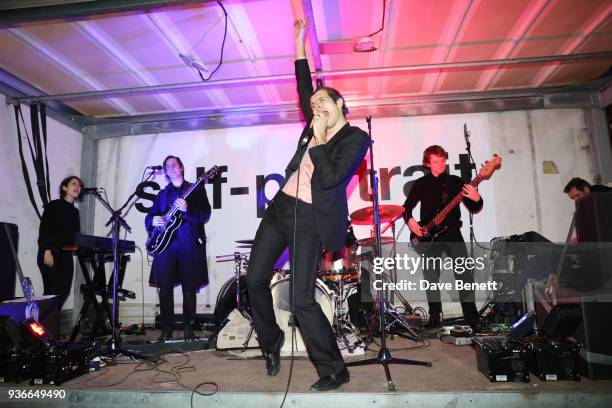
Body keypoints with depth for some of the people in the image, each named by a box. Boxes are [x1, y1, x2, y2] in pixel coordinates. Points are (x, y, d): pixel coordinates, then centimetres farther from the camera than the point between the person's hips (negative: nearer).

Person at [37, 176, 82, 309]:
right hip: (50, 254, -6)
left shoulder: (75, 211, 15)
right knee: (51, 290, -9)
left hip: (66, 255, 6)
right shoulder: (53, 205, -2)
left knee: (63, 290, 2)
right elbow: (43, 229, -9)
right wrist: (47, 251, -18)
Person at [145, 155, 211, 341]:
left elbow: (205, 215, -3)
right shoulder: (162, 194, 20)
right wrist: (153, 220, -3)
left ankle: (189, 329, 8)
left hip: (189, 244, -3)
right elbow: (149, 216, 21)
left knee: (189, 288, -1)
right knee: (165, 289, -1)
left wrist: (187, 209, -20)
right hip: (165, 244, 3)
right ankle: (166, 330, 7)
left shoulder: (196, 189, 9)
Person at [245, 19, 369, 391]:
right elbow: (304, 88, 23)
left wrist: (319, 139, -11)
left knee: (303, 300, -11)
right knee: (256, 280, 9)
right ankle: (271, 340, 33)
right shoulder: (317, 127, 13)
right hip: (282, 207, 8)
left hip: (309, 219, -7)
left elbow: (329, 178, -18)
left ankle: (334, 370, 7)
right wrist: (300, 42, 23)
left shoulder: (356, 138, -6)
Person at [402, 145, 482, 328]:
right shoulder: (421, 184, 6)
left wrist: (476, 199, -16)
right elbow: (407, 206, 11)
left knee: (465, 272, -8)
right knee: (431, 277, -1)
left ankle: (471, 316, 4)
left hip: (452, 232, 1)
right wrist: (410, 220, -9)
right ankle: (434, 317, 12)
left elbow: (474, 208, 6)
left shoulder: (455, 181, 8)